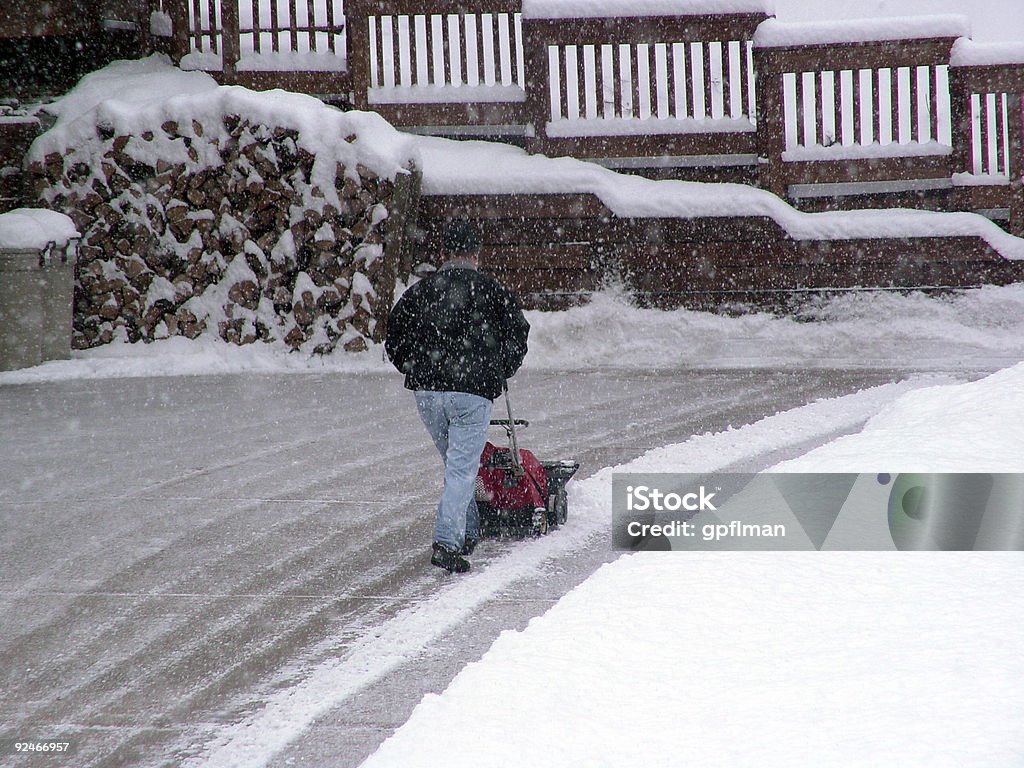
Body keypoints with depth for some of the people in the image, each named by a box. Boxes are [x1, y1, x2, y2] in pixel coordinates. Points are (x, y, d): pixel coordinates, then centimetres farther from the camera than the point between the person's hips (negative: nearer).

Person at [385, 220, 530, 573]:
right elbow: (517, 336, 5)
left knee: (455, 462, 22)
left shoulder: (419, 292, 9)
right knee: (462, 468, -4)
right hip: (473, 391, -4)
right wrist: (501, 372, 22)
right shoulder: (493, 292, 1)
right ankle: (446, 543, -15)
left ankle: (467, 534, 30)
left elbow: (395, 342, 12)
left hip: (426, 393, 4)